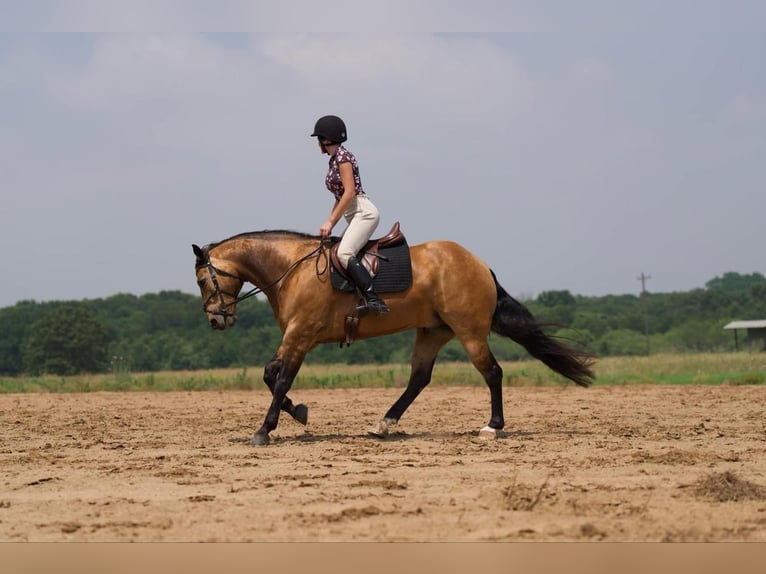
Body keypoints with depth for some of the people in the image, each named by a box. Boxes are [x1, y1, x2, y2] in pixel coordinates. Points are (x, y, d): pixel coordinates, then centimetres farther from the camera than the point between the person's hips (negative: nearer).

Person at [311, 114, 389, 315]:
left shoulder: (342, 156, -8)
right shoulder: (334, 160, 20)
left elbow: (349, 192, -16)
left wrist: (330, 222, -15)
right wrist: (329, 225, 13)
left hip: (364, 212, -10)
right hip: (354, 216, 10)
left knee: (344, 253, -27)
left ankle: (373, 299, -36)